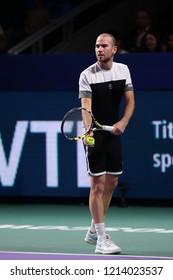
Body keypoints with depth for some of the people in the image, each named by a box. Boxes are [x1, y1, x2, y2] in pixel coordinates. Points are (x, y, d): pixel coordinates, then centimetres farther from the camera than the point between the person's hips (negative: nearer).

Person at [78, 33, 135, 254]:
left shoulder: (123, 70, 4)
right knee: (98, 184, -8)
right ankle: (101, 240, -6)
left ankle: (93, 231, 28)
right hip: (95, 135, -6)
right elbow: (86, 107, -20)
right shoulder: (87, 75, -11)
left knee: (111, 183, 12)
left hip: (114, 133, 6)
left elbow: (130, 101, 5)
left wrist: (123, 122, -13)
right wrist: (87, 131, -36)